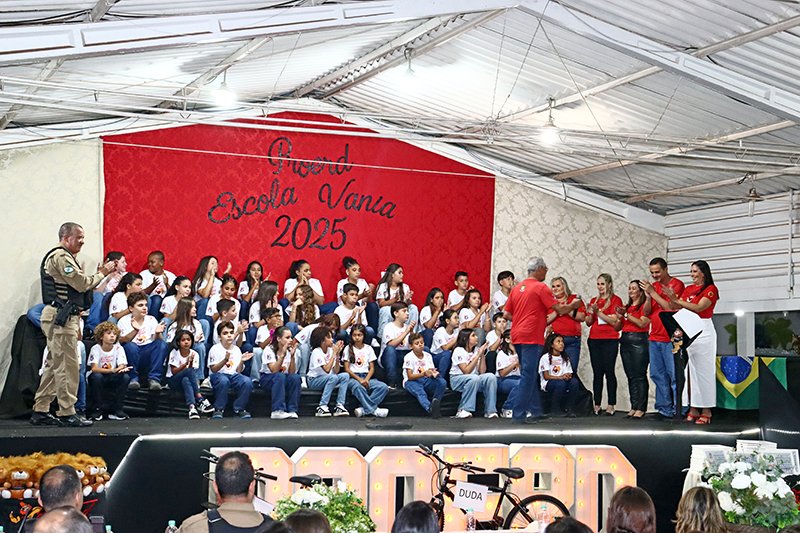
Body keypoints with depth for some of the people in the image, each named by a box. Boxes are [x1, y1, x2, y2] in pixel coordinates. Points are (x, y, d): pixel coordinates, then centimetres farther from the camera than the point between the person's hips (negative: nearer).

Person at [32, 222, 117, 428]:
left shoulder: (64, 257, 23)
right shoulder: (61, 256, -11)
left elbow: (78, 286, 18)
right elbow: (82, 283, -17)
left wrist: (100, 274, 9)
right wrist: (102, 273, -4)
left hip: (62, 317, 11)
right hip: (61, 318, -11)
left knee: (54, 364, 13)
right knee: (67, 364, -9)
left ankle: (40, 411, 16)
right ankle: (67, 413, -7)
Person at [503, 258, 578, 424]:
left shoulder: (517, 288, 15)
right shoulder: (540, 287, -6)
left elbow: (506, 314, 15)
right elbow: (560, 309, -7)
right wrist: (573, 305, 11)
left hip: (517, 336, 8)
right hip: (532, 337, -8)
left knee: (530, 375, 16)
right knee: (529, 376, -6)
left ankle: (536, 411, 20)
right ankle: (519, 415, -10)